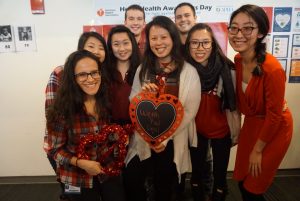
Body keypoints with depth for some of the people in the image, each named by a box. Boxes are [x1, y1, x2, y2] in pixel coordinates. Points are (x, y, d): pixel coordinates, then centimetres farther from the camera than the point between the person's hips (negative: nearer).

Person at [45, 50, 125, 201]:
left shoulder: (109, 100, -6)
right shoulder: (62, 109, -19)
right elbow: (55, 149, -11)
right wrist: (80, 163, -23)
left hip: (110, 172, 4)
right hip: (79, 179, -3)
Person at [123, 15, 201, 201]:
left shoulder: (189, 72, -8)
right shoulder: (143, 69, 3)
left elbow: (190, 112, -9)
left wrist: (165, 138, -16)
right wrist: (142, 94, -18)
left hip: (173, 142, -2)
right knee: (131, 182, 9)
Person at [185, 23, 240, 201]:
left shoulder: (227, 69, -18)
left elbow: (234, 104, -7)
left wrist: (237, 131, -2)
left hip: (221, 130, -1)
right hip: (195, 130, 2)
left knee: (220, 174, 15)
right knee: (197, 172, 19)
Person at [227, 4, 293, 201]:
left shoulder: (272, 68, -29)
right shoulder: (238, 60, -8)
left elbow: (274, 115, -21)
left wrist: (257, 150, -11)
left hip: (274, 129, -6)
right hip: (251, 123, 6)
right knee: (242, 181, 19)